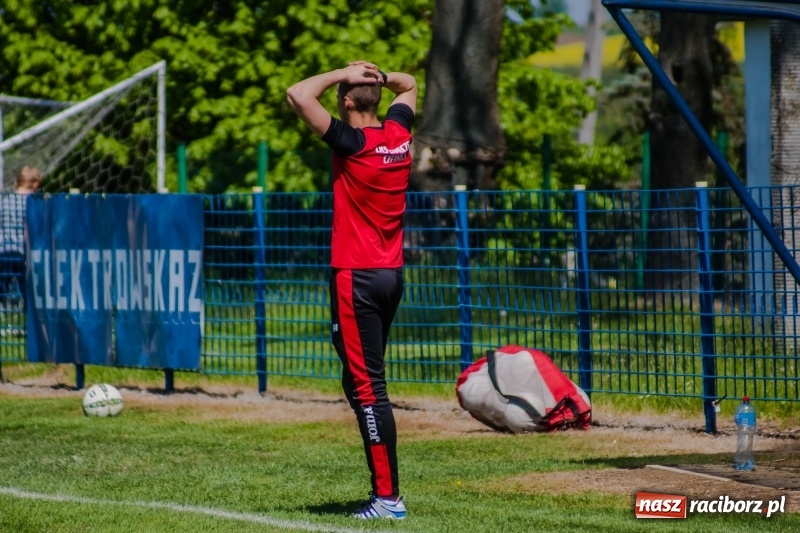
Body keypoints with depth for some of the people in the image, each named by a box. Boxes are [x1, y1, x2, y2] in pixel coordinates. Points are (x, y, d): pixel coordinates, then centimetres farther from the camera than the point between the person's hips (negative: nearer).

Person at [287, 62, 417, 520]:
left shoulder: (352, 142, -15)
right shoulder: (400, 134, 6)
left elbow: (298, 95, -19)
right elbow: (409, 85, 26)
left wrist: (342, 74, -8)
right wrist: (379, 75, 8)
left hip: (356, 276, -8)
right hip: (393, 275, 8)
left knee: (367, 386, -8)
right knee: (363, 380, 16)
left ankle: (388, 496, -10)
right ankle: (385, 490, 16)